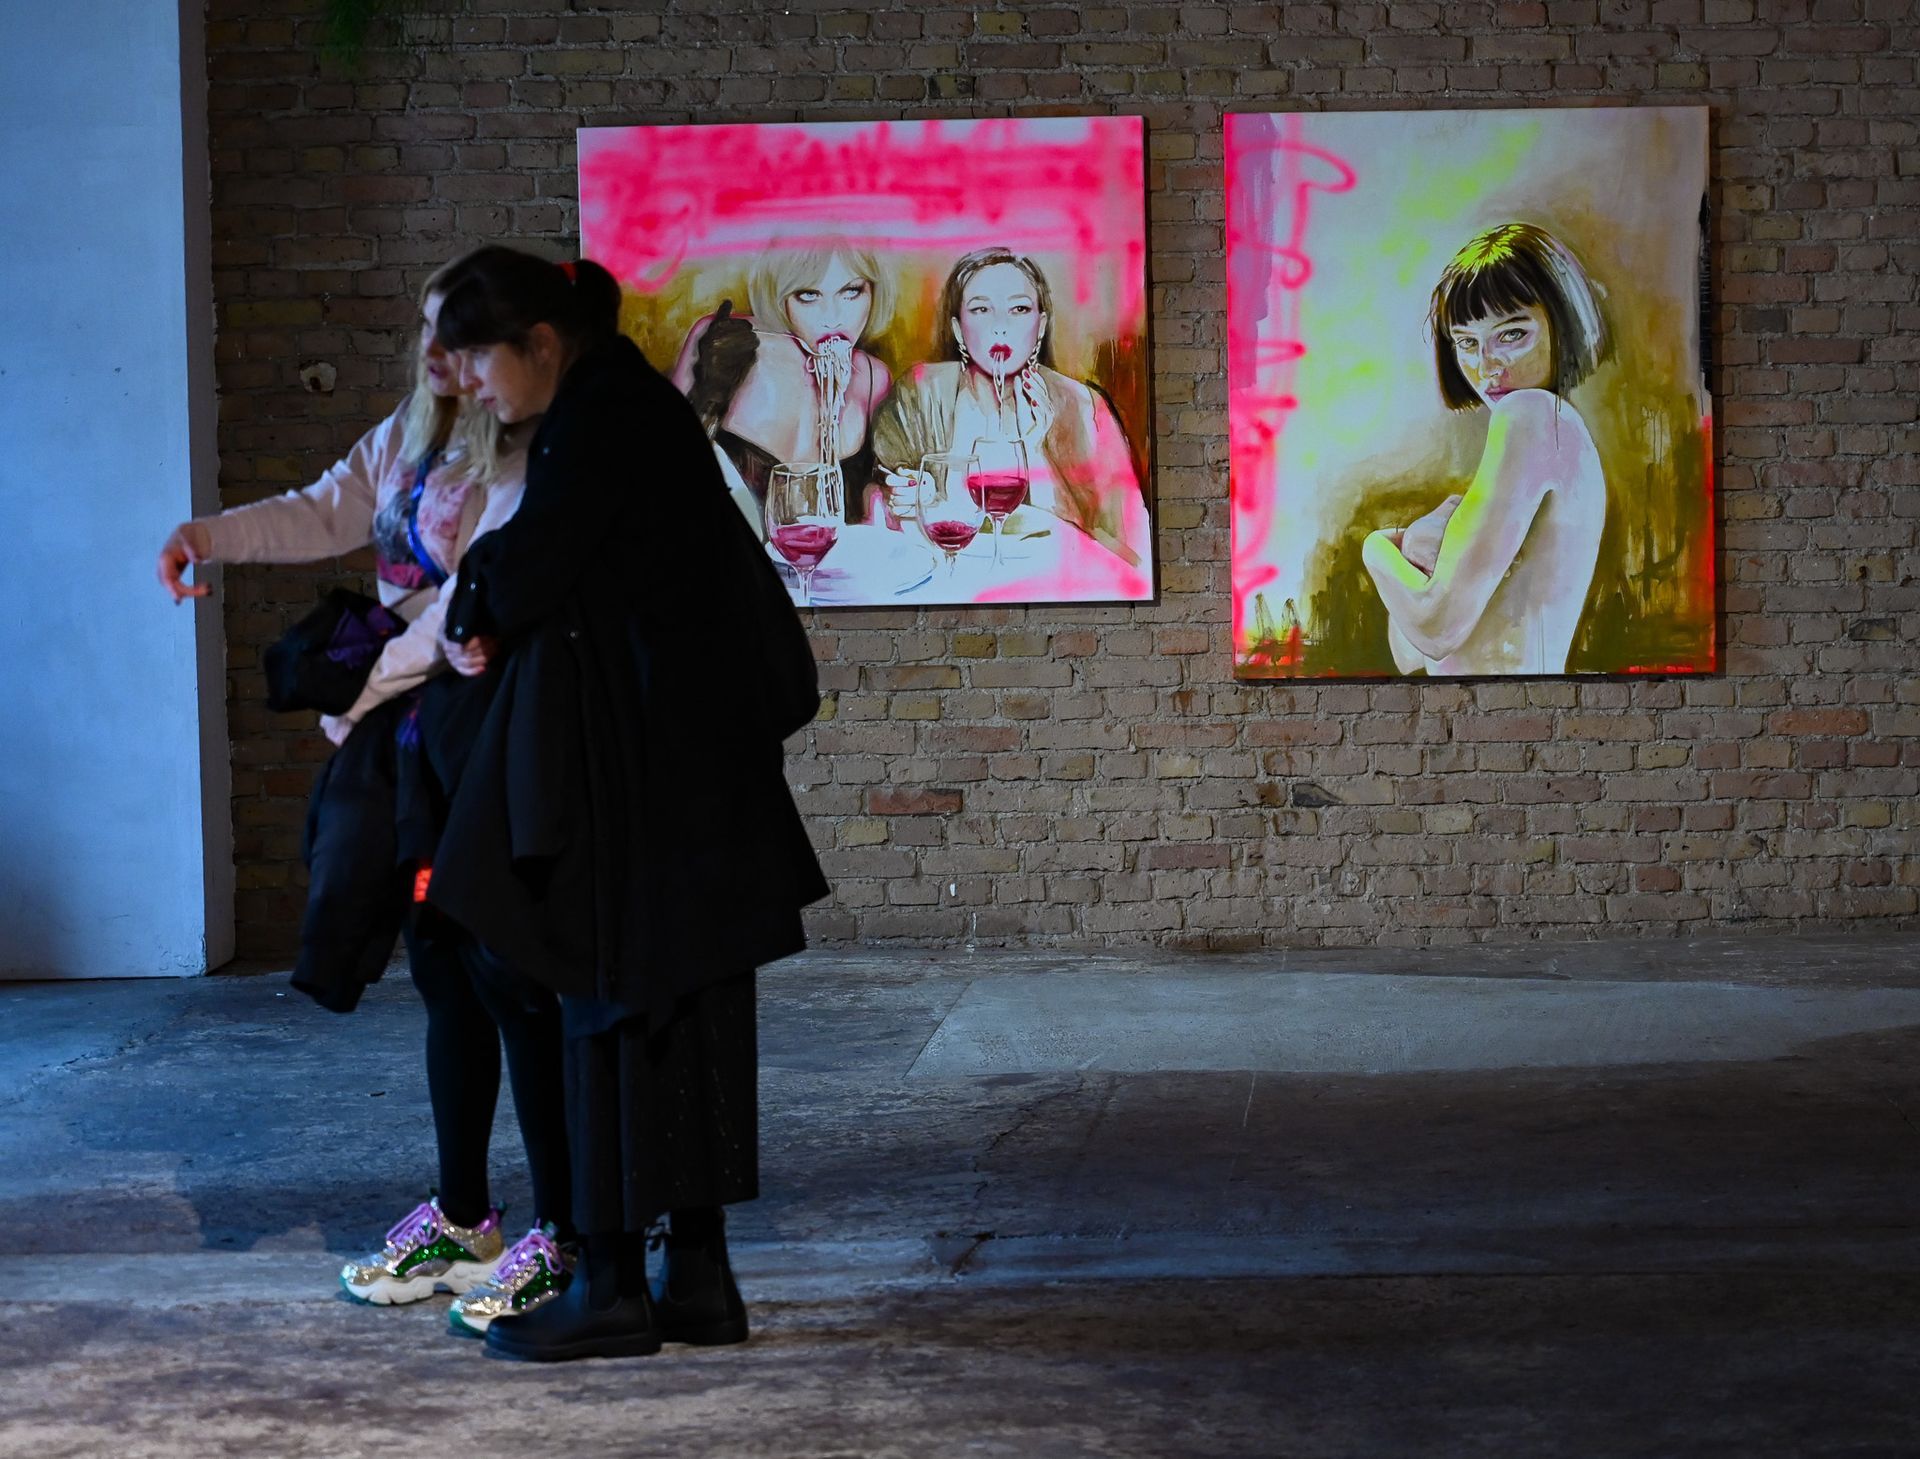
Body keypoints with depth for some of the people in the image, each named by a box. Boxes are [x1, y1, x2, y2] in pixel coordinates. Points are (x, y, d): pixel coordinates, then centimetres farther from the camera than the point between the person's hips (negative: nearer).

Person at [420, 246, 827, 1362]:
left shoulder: (598, 422, -12)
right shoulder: (633, 407, 16)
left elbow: (525, 572, -13)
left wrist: (466, 611, 7)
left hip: (637, 765, -9)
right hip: (692, 756, 9)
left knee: (620, 1010, -4)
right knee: (688, 1010, 9)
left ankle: (616, 1288, 0)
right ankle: (700, 1276, 13)